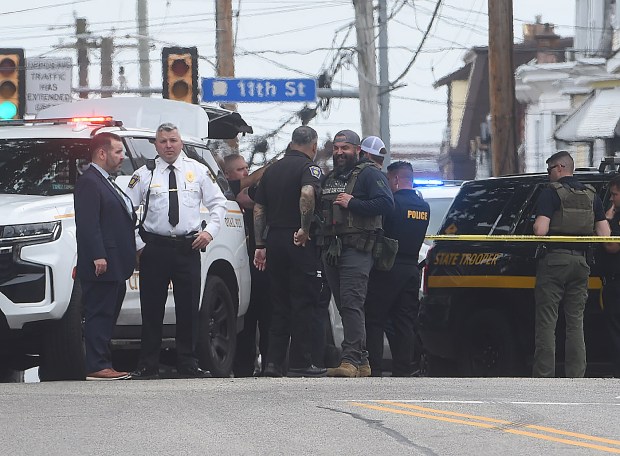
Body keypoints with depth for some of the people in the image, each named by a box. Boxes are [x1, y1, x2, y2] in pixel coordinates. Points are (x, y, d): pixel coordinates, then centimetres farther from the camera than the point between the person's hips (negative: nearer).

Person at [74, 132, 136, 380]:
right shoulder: (88, 182, -11)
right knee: (99, 314, -9)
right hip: (101, 265, -10)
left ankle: (103, 365, 15)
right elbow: (87, 223, -20)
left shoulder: (107, 182, 22)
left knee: (107, 317, 11)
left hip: (115, 266, 10)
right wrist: (97, 256, -26)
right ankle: (97, 367, -10)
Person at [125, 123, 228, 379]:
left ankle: (188, 364, 8)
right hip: (154, 249, -1)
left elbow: (218, 203, 14)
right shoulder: (144, 175, 4)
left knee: (189, 307, 2)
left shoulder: (198, 171, 9)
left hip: (188, 247, 1)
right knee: (152, 309, -1)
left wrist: (210, 231, 0)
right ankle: (148, 366, 3)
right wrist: (137, 243, -1)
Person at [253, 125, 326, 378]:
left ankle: (273, 362, 6)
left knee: (279, 303, 11)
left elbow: (258, 208, 15)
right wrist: (304, 228, -20)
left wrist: (260, 245, 16)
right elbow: (307, 193, -27)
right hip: (300, 243, -6)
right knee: (302, 302, -2)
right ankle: (300, 363, -4)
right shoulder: (308, 167, -6)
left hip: (274, 240, 6)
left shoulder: (272, 170, 15)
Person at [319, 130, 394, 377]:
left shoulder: (369, 174, -1)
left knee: (351, 303, -17)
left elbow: (386, 203, -14)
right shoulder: (329, 178, 23)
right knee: (344, 306, 7)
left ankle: (351, 359, -23)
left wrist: (352, 204, -15)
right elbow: (318, 210, 30)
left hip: (356, 248, -8)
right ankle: (362, 362, 11)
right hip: (331, 249, 8)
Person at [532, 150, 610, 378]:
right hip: (580, 261, 5)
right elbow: (604, 233, 7)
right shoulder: (591, 195, 11)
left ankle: (544, 375, -6)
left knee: (546, 322, -2)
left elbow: (540, 230, -17)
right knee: (576, 321, 10)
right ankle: (576, 376, 6)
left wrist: (536, 225, 5)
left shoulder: (551, 193, -7)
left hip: (554, 259, -5)